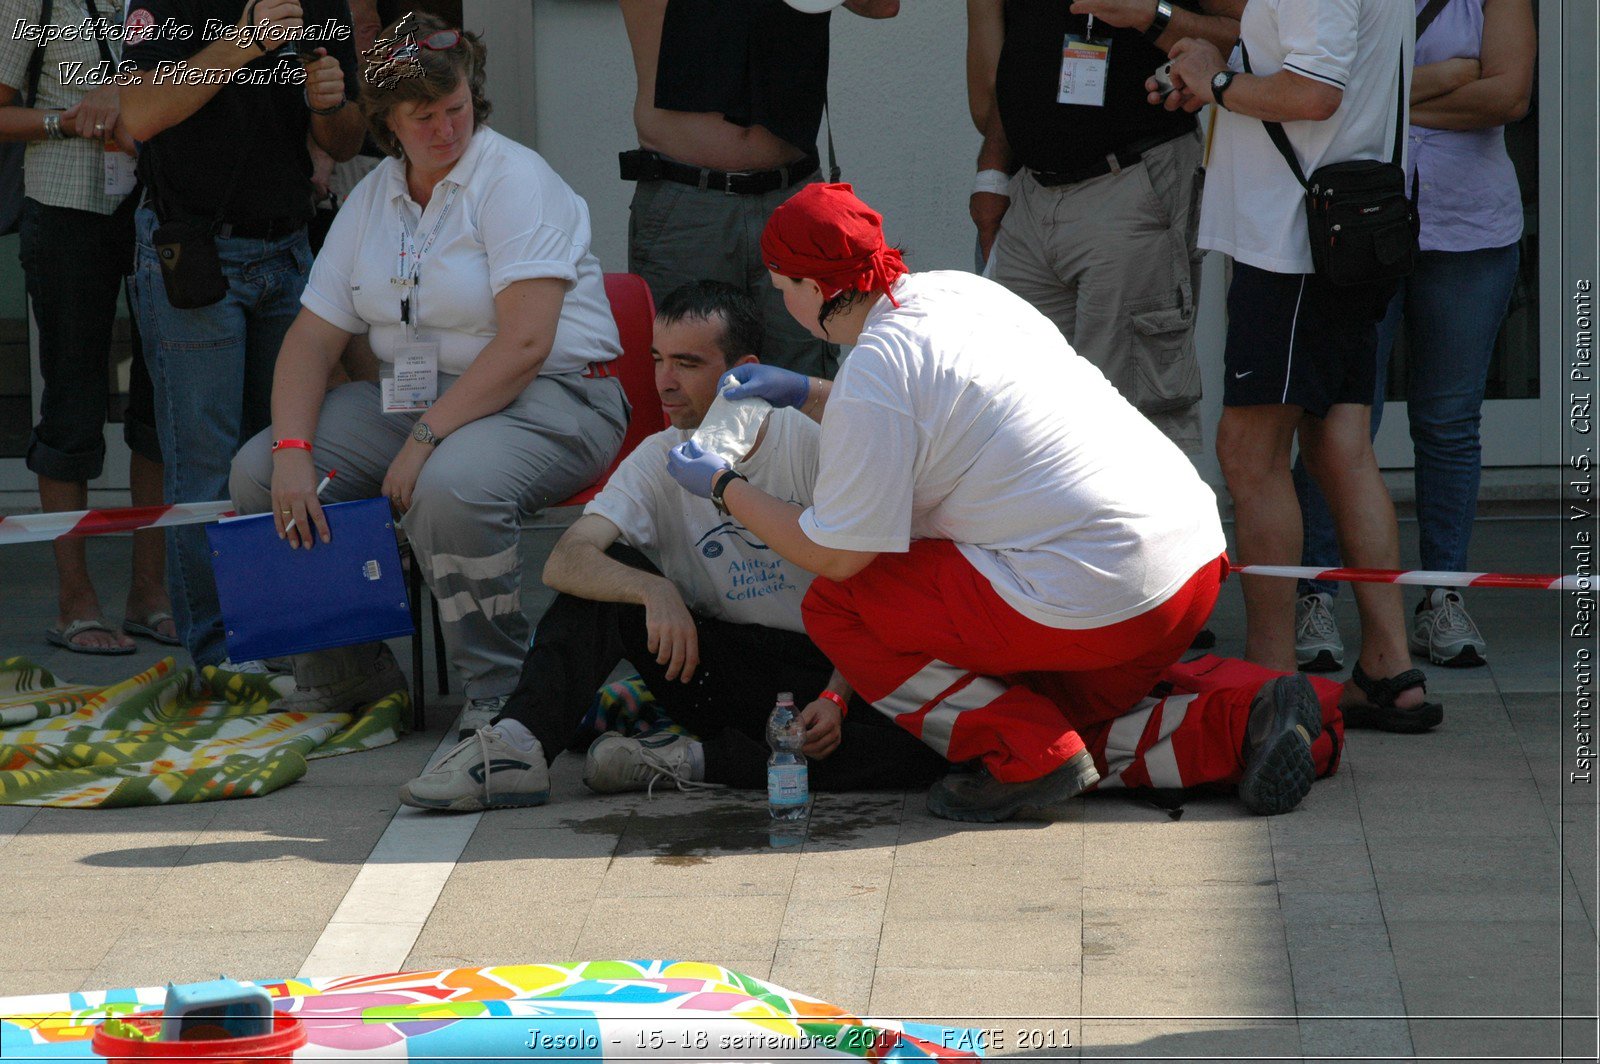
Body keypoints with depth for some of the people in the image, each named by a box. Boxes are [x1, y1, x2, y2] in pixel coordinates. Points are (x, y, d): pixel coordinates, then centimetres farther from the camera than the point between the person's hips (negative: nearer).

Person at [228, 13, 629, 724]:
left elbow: (525, 343, -21)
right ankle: (344, 674, 6)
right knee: (258, 471, -7)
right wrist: (293, 450, -11)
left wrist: (426, 439, -24)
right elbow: (312, 338, 7)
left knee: (448, 489, -38)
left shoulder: (513, 179, -12)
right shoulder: (371, 201, 9)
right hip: (411, 397, 7)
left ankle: (500, 692, -17)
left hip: (551, 396, -7)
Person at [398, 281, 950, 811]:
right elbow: (564, 562, -15)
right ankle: (516, 745, -28)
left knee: (921, 745, -34)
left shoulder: (812, 442, -8)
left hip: (821, 667, -2)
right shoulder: (659, 460, 0)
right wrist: (655, 591, -35)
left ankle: (696, 759, -28)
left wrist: (835, 697, -24)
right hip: (718, 670, 2)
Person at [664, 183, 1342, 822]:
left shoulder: (873, 372, -12)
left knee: (833, 607, 1)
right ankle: (1238, 726, 8)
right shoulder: (956, 290, 14)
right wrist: (806, 395, 36)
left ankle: (1028, 756, -6)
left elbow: (835, 555, -6)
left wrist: (724, 487, 8)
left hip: (1100, 601, -9)